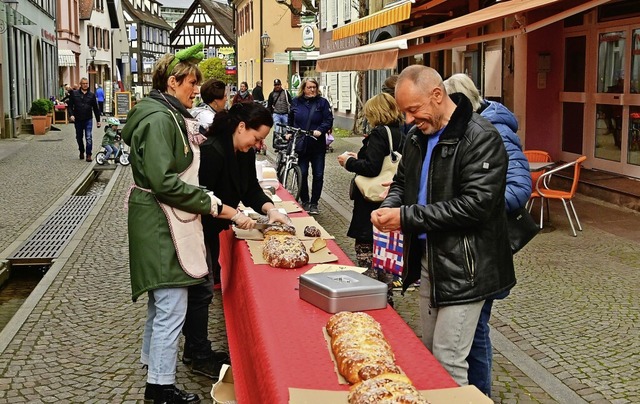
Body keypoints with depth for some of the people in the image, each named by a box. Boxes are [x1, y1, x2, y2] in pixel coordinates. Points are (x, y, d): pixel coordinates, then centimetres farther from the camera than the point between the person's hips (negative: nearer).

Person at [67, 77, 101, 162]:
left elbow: (95, 108, 9)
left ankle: (89, 155, -7)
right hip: (78, 120, 1)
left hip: (88, 120, -1)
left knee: (89, 138, -11)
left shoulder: (91, 95, 5)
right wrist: (71, 115, -12)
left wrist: (98, 120, 8)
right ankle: (81, 152, 34)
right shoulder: (74, 94, 3)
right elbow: (70, 105, 4)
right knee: (79, 137, 14)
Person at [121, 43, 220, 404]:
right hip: (161, 223, -11)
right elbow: (164, 181, -25)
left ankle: (153, 358, 38)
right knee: (172, 307, -4)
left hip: (164, 221, 11)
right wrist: (212, 205, -22)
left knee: (163, 301, 22)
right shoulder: (159, 120, -19)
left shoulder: (170, 116, 13)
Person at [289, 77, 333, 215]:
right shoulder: (296, 102, 7)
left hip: (317, 145, -1)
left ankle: (314, 203, 15)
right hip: (301, 144, 1)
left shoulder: (322, 102, -1)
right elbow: (290, 120, 19)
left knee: (318, 175, 2)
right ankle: (305, 202, 18)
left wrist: (320, 130, -21)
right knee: (302, 174, 3)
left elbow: (328, 120, -6)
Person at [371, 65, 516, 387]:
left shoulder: (480, 138, -17)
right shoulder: (418, 135, 9)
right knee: (429, 353, 18)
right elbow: (403, 181, 22)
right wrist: (389, 207, -3)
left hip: (463, 269, -8)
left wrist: (407, 217, -23)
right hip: (428, 260, 8)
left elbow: (476, 204, -26)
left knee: (448, 364, -5)